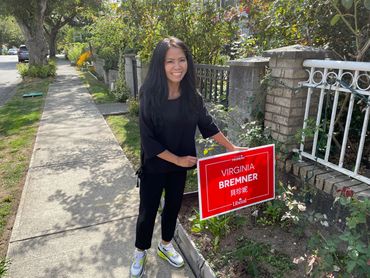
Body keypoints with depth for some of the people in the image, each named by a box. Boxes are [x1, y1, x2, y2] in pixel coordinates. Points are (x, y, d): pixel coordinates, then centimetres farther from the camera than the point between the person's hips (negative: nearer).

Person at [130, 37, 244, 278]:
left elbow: (208, 125, 5)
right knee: (148, 211, 11)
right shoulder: (151, 96, -20)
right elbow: (148, 139, -19)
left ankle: (166, 245, 45)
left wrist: (231, 147, 8)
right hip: (154, 166, -4)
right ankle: (140, 252, 37)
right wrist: (178, 159, -17)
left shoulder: (192, 95, -7)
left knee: (174, 205, 20)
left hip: (181, 165, 4)